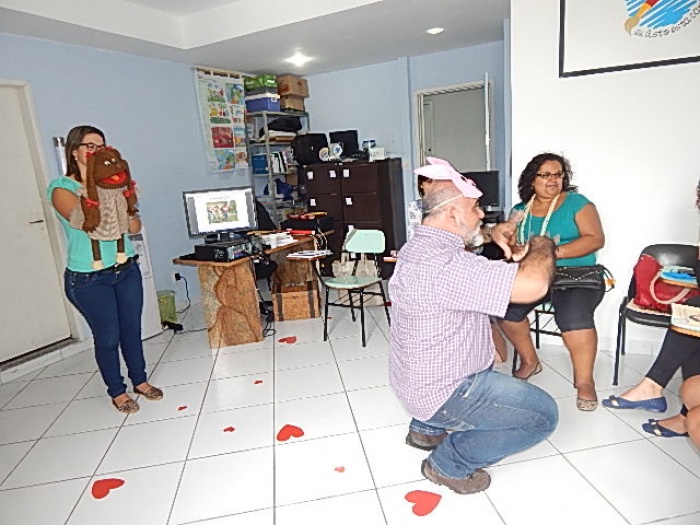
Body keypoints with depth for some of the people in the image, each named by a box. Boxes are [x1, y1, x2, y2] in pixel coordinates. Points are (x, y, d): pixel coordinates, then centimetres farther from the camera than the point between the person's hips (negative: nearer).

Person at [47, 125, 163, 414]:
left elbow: (135, 227, 1)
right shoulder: (62, 188, -8)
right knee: (108, 337, 7)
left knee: (132, 329, 14)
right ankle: (117, 391, 27)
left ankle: (140, 380, 34)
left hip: (126, 269, 4)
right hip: (88, 278, -4)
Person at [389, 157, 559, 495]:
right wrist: (542, 247, -15)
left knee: (489, 360, 34)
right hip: (440, 393, -10)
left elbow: (457, 240, 25)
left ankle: (426, 429, 31)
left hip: (413, 376, 10)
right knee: (543, 415, -2)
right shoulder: (443, 265, -33)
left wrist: (492, 234, 5)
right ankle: (449, 464, 9)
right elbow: (534, 285, -38)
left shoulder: (420, 245, 1)